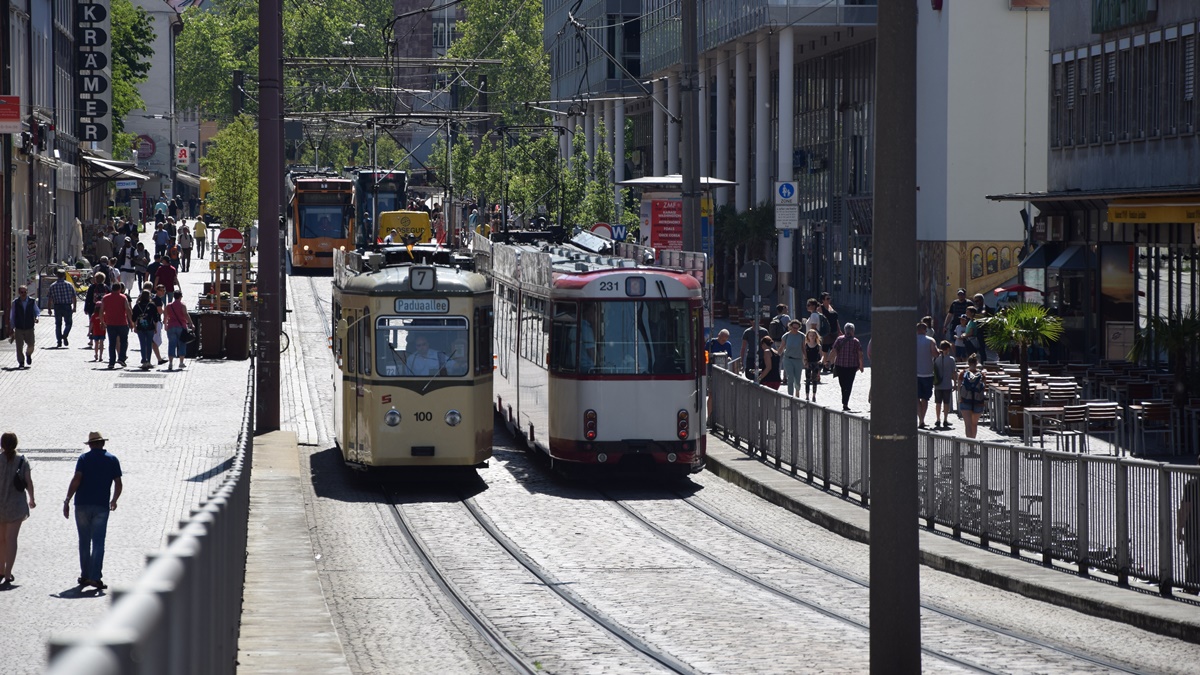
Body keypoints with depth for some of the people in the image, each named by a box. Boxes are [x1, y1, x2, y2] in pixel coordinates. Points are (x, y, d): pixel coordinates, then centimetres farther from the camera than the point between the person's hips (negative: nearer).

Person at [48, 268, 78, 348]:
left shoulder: (53, 286, 1)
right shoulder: (69, 285, -2)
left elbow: (50, 299, 1)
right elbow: (74, 297, -2)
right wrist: (74, 307, 7)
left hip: (57, 306, 1)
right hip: (67, 306, -1)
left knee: (58, 324, 10)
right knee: (68, 323, 10)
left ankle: (59, 341, 6)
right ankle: (65, 335, -15)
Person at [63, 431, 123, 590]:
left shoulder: (84, 458, 1)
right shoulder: (112, 460, 6)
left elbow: (76, 480, -10)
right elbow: (118, 484, 4)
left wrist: (67, 501, -9)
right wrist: (113, 501, 21)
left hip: (82, 505, 0)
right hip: (101, 506, 0)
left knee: (84, 542, 10)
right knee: (98, 543, -2)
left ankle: (85, 576, 14)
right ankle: (95, 576, -12)